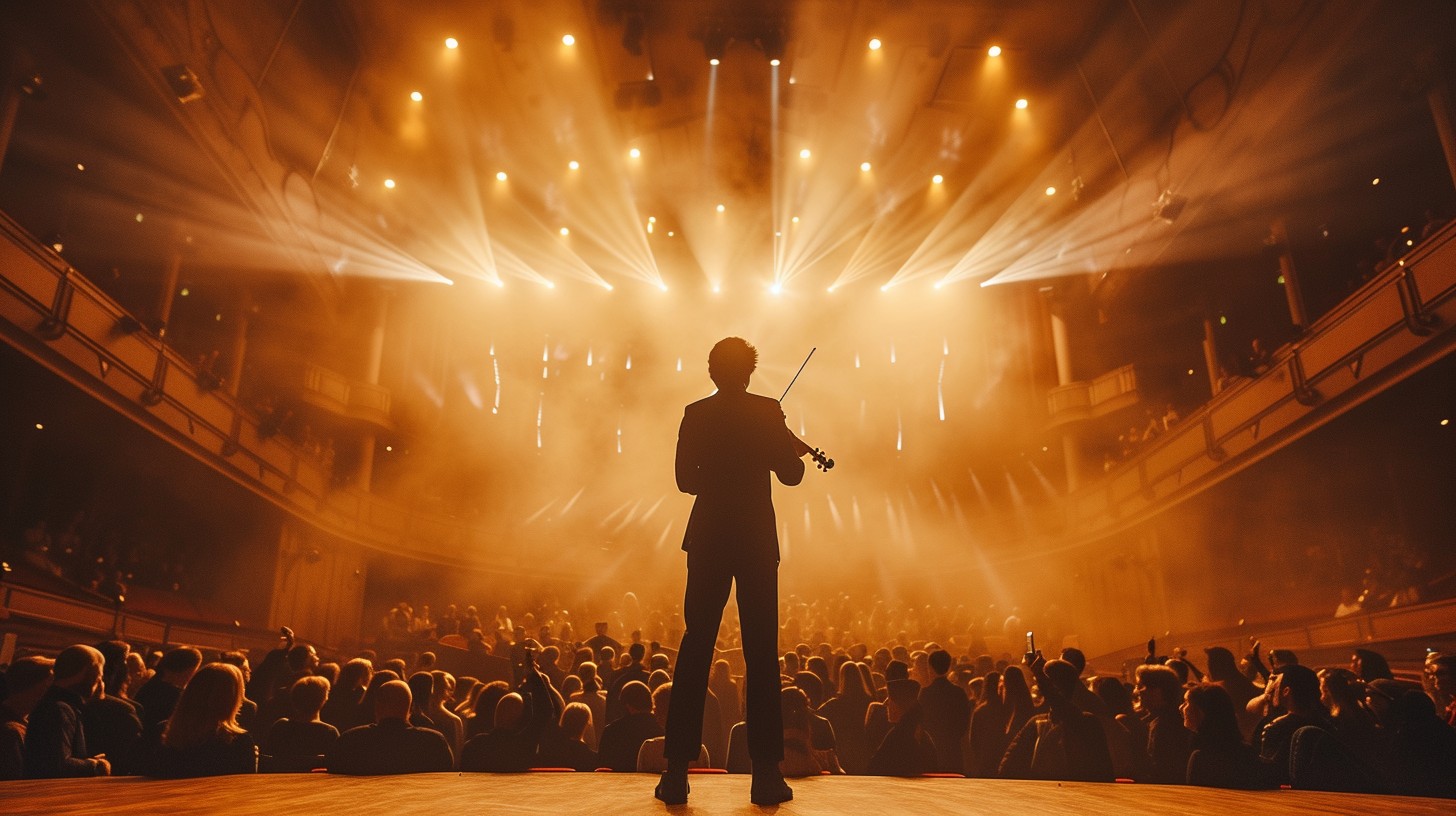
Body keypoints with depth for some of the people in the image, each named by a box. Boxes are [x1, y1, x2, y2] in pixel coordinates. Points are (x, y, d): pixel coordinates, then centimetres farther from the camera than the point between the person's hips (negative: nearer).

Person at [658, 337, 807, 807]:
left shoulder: (695, 414, 2)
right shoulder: (768, 412, -3)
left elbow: (685, 479, 4)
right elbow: (791, 474, -3)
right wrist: (796, 450, 17)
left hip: (708, 540, 2)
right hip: (757, 541, -1)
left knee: (695, 648, 6)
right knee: (761, 652, 4)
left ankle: (677, 772, 7)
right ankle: (766, 774, 5)